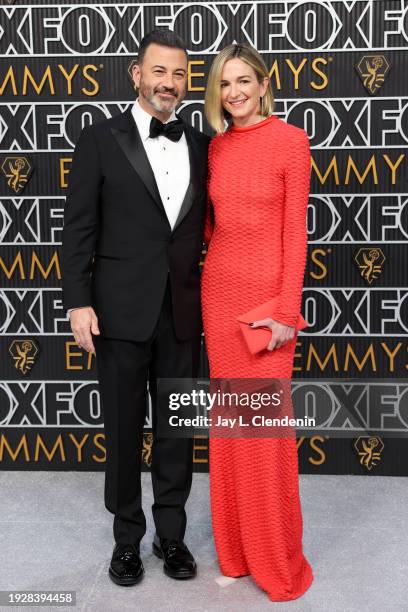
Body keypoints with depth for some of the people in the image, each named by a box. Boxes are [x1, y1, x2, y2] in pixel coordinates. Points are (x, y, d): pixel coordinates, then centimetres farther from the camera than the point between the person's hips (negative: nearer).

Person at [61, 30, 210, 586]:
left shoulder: (201, 146, 8)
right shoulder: (100, 140, -1)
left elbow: (205, 227, 10)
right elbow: (79, 229, -3)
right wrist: (78, 302, -10)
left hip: (182, 312, 3)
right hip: (122, 311, -3)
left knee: (178, 428, 11)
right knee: (124, 429, 9)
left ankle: (172, 534, 29)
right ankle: (127, 537, 28)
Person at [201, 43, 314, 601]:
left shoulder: (290, 141, -6)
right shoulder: (216, 146, 10)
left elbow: (295, 232, -10)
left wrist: (286, 309, -13)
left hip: (266, 291, -5)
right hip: (218, 288, 6)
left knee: (266, 425, -1)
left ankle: (277, 559, 19)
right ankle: (237, 548, 27)